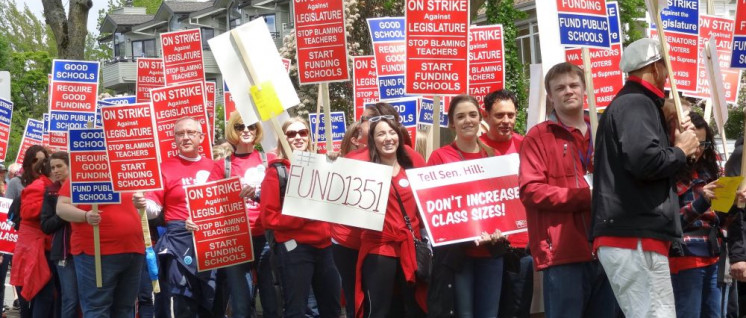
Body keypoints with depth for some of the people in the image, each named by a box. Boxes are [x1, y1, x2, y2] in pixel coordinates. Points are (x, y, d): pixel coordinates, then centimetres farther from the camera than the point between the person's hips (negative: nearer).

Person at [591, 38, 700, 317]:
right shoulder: (636, 104, -8)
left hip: (629, 234, 10)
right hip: (635, 237, -10)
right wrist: (681, 151, -5)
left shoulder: (629, 103, 24)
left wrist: (673, 144, 12)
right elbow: (645, 161, -23)